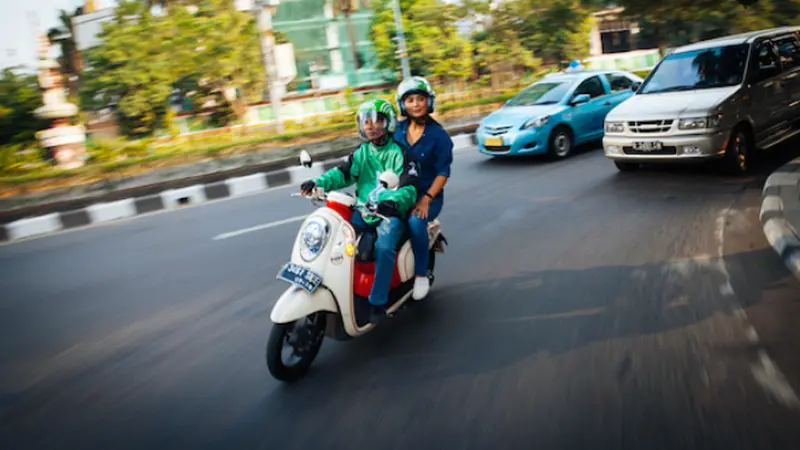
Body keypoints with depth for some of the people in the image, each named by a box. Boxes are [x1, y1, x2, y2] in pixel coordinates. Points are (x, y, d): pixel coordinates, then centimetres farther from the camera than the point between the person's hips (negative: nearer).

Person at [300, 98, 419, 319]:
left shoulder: (399, 153, -5)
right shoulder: (361, 152, 12)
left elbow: (409, 187, -15)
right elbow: (343, 173, 3)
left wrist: (394, 202, -37)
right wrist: (318, 183, -16)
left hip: (391, 212, -6)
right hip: (363, 211, 6)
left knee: (384, 247, -32)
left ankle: (377, 301, -21)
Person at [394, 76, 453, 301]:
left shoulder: (439, 135, -3)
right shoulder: (396, 130, 7)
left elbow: (443, 173, -7)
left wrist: (426, 199, -19)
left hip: (428, 195, -3)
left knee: (415, 221, -35)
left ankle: (421, 275, -17)